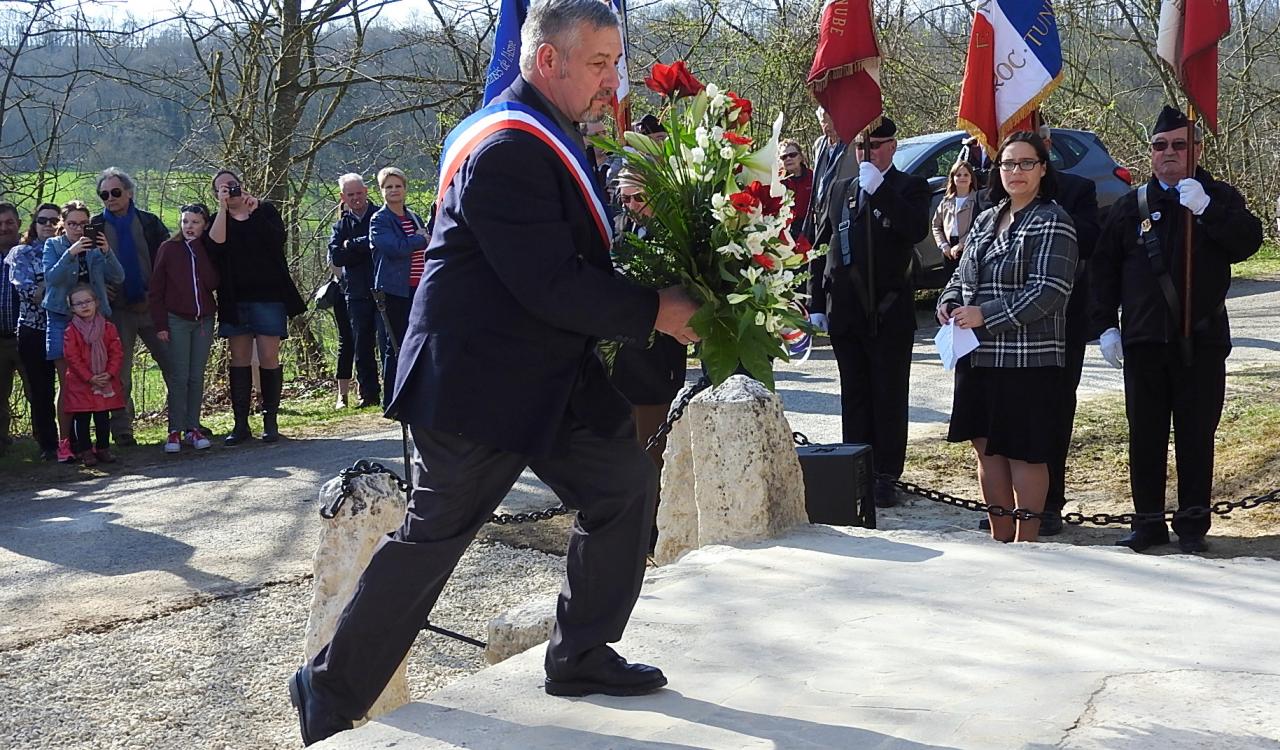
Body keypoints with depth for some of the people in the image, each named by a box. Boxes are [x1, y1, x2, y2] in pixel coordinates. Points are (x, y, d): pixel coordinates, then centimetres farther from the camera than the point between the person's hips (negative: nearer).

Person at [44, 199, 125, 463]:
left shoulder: (96, 246, 8)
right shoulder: (54, 245, 4)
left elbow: (118, 278, -1)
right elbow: (51, 278, -11)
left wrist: (107, 252, -17)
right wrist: (71, 254, -24)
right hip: (62, 320, -2)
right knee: (67, 383, -6)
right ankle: (64, 442, -3)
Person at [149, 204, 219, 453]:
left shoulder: (208, 251, 7)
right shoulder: (168, 249, 1)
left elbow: (213, 282, -11)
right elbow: (155, 290, 0)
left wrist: (199, 249, -11)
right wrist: (160, 324, -6)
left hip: (204, 320, 2)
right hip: (177, 320, -2)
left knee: (197, 376, 4)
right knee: (179, 376, -6)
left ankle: (193, 428, 9)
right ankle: (175, 431, -3)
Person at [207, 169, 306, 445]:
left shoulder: (265, 210, 7)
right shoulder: (218, 220, 11)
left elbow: (278, 239, -12)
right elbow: (214, 246, -12)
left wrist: (253, 212, -13)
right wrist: (223, 209, -11)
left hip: (268, 295, -2)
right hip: (235, 300, 2)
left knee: (269, 359, -4)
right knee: (239, 360, 3)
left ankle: (270, 421, 4)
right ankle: (241, 423, 7)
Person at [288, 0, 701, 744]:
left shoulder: (545, 140, 10)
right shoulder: (507, 152, -23)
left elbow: (574, 257, 15)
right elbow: (550, 286, -27)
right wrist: (653, 312, -18)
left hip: (551, 374, 10)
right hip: (479, 381, -10)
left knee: (626, 482, 9)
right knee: (433, 538, 0)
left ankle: (581, 657, 21)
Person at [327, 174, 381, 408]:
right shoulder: (342, 225, 14)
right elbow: (335, 257, -1)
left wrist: (353, 245, -7)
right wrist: (368, 248, -8)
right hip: (357, 293, 4)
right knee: (362, 345, 5)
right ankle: (369, 393, 11)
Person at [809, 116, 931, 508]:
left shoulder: (910, 188, -1)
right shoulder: (839, 189, 14)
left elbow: (917, 230, -21)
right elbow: (823, 248, 16)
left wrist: (879, 190, -22)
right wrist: (817, 303, 12)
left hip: (889, 314, -5)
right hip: (845, 314, 5)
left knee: (889, 398, 2)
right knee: (854, 397, 10)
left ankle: (886, 476, 8)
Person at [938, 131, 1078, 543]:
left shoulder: (1052, 221, -8)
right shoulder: (986, 220, 15)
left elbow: (1049, 290, -17)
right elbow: (963, 274, 22)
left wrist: (985, 315, -19)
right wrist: (950, 303, -1)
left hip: (1029, 358, -7)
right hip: (978, 355, 7)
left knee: (1024, 453, -1)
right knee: (987, 447, 11)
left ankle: (1026, 541, 10)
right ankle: (1000, 537, 22)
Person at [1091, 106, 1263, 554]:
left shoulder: (1219, 198, 7)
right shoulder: (1131, 206, 11)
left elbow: (1249, 240, -10)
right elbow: (1104, 268, 11)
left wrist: (1207, 209, -22)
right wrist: (1106, 325, 4)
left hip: (1202, 340, -2)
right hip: (1143, 340, 2)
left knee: (1197, 435, 3)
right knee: (1145, 434, 5)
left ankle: (1193, 525, 12)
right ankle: (1148, 522, 15)